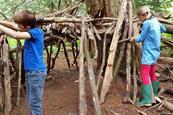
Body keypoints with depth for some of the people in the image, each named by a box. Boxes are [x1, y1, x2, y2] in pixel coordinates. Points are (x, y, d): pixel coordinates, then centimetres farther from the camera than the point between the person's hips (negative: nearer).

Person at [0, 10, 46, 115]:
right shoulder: (30, 30, 6)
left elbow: (16, 35, -30)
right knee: (31, 101, 18)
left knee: (34, 103, -3)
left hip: (36, 71, -9)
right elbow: (13, 25, 16)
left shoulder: (37, 32, -18)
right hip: (29, 71, 9)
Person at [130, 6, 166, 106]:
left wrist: (134, 39, 8)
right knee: (152, 74, 17)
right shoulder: (156, 21, 11)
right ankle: (155, 95, 26)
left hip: (148, 53, -9)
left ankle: (147, 100, -12)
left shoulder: (147, 23, -14)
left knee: (145, 75, -9)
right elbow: (163, 29, 30)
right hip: (155, 52, 9)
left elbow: (141, 38, -9)